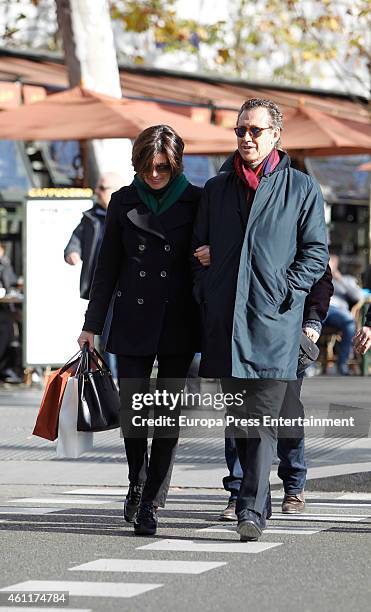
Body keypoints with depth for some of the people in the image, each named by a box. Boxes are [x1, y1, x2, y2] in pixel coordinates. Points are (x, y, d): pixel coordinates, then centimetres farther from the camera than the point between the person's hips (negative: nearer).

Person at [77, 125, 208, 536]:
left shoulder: (195, 201, 1)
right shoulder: (124, 201, 5)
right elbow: (107, 267, 8)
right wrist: (92, 324, 6)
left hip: (177, 322, -1)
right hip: (133, 321, 1)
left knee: (168, 412, -2)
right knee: (132, 409, 0)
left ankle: (151, 503, 3)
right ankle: (137, 483, 24)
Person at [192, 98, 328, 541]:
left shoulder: (301, 188, 5)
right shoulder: (216, 189, 16)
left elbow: (317, 251, 3)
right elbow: (198, 248, 20)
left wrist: (286, 290, -8)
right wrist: (204, 297, 7)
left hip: (273, 320, -4)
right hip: (224, 320, 4)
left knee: (262, 417, -11)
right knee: (238, 416, 9)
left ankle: (252, 509, -13)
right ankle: (255, 495, 21)